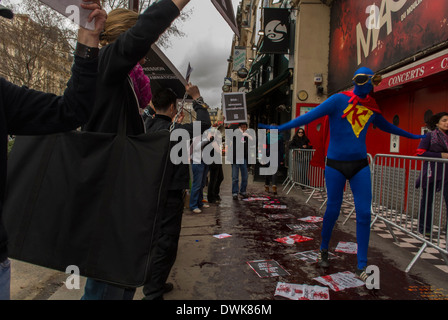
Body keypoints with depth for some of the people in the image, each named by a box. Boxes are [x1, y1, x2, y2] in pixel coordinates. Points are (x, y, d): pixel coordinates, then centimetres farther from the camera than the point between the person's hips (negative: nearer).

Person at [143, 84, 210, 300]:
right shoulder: (172, 131, -19)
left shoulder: (147, 126, 2)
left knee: (156, 240, 20)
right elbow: (204, 124, -15)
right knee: (165, 245, 1)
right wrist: (197, 98, -5)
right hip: (170, 195, -8)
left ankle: (154, 285, 35)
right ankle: (153, 294, 8)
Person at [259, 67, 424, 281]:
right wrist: (279, 128, -22)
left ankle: (361, 266, 11)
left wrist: (413, 136, 43)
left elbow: (386, 126, 29)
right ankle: (323, 250, 29)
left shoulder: (371, 108, 10)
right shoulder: (339, 100, -6)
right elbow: (310, 116, -13)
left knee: (364, 213, -1)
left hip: (360, 165, 4)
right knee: (332, 210, 3)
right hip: (336, 165, -4)